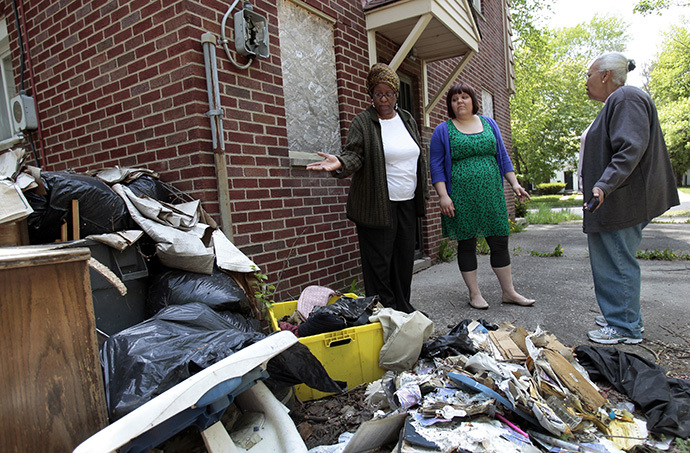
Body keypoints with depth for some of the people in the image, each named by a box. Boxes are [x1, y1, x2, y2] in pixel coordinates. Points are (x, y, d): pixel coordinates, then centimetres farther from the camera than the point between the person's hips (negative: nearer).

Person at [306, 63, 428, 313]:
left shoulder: (408, 119, 15)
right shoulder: (363, 121, -2)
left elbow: (420, 158, 20)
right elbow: (354, 154, -12)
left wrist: (423, 191, 18)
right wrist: (340, 163, -34)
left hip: (407, 203, 6)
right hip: (377, 205, -6)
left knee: (405, 258, 12)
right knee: (379, 261, -3)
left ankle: (403, 309, 27)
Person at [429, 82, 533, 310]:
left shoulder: (489, 124, 14)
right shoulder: (443, 131, 3)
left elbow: (503, 156, 16)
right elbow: (436, 166, -2)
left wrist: (514, 183, 8)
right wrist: (443, 196, -12)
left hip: (491, 194, 3)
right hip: (461, 198, -3)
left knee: (500, 242, 6)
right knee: (466, 244, 4)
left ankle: (508, 292, 19)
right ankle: (474, 293, 16)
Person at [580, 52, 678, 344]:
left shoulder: (626, 98, -12)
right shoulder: (615, 103, 20)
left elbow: (631, 149, -23)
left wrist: (604, 186, -31)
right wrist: (600, 188, 22)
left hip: (620, 201, -11)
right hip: (613, 201, 11)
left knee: (617, 261, -4)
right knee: (614, 260, 16)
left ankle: (625, 328, 6)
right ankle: (621, 316, 27)